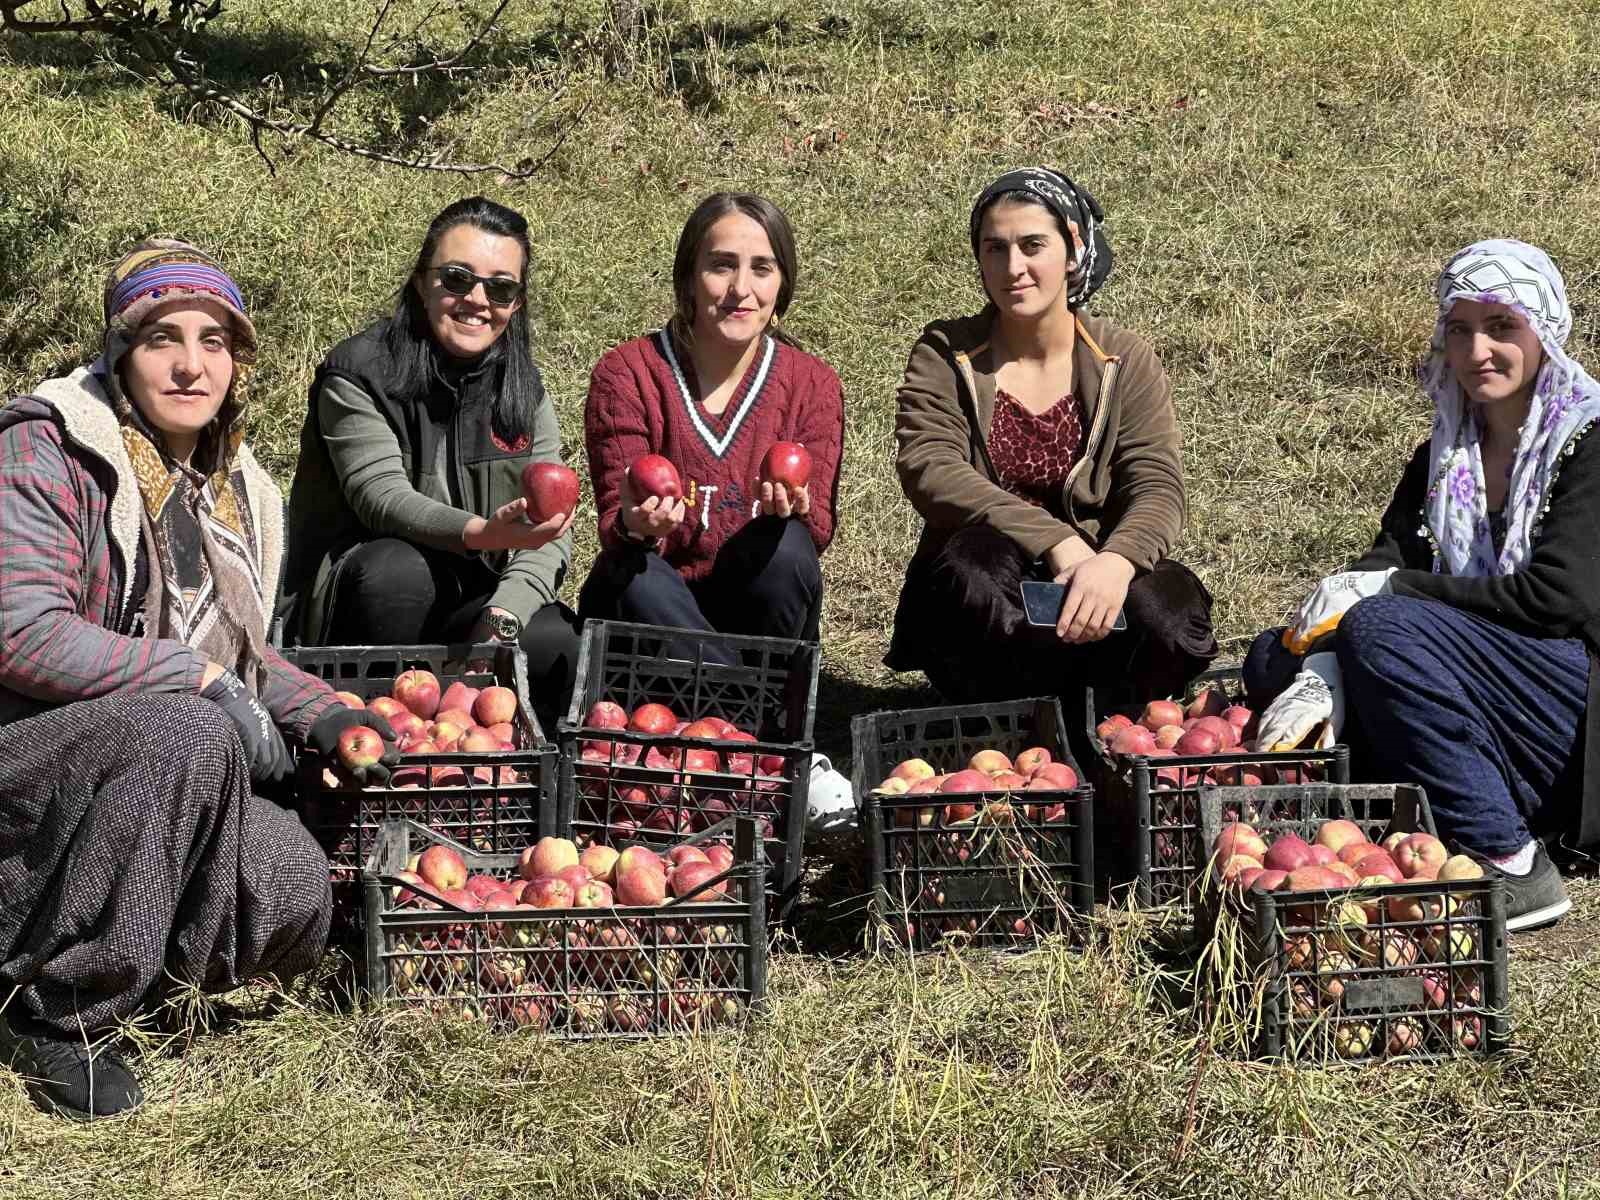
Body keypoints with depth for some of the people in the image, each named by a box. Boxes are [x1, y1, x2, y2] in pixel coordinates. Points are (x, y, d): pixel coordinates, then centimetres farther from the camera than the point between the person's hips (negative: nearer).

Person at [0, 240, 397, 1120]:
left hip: (161, 778, 7)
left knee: (294, 898, -18)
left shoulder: (232, 487, 13)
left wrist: (320, 714, 5)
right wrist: (205, 682, -22)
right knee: (186, 736, -36)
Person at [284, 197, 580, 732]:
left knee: (554, 644, -27)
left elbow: (549, 537, -4)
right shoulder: (357, 376, -8)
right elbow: (382, 497, -23)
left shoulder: (524, 391, 6)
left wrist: (502, 619, -25)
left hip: (469, 603, 3)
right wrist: (485, 533, -42)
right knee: (396, 567, -37)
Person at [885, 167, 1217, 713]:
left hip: (1093, 578, 1)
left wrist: (1115, 561, -33)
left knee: (1170, 618, -30)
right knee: (977, 560, -36)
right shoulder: (946, 355, 1)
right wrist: (1059, 543, -28)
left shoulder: (1125, 361, 3)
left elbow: (1157, 487, -8)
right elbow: (928, 469, -15)